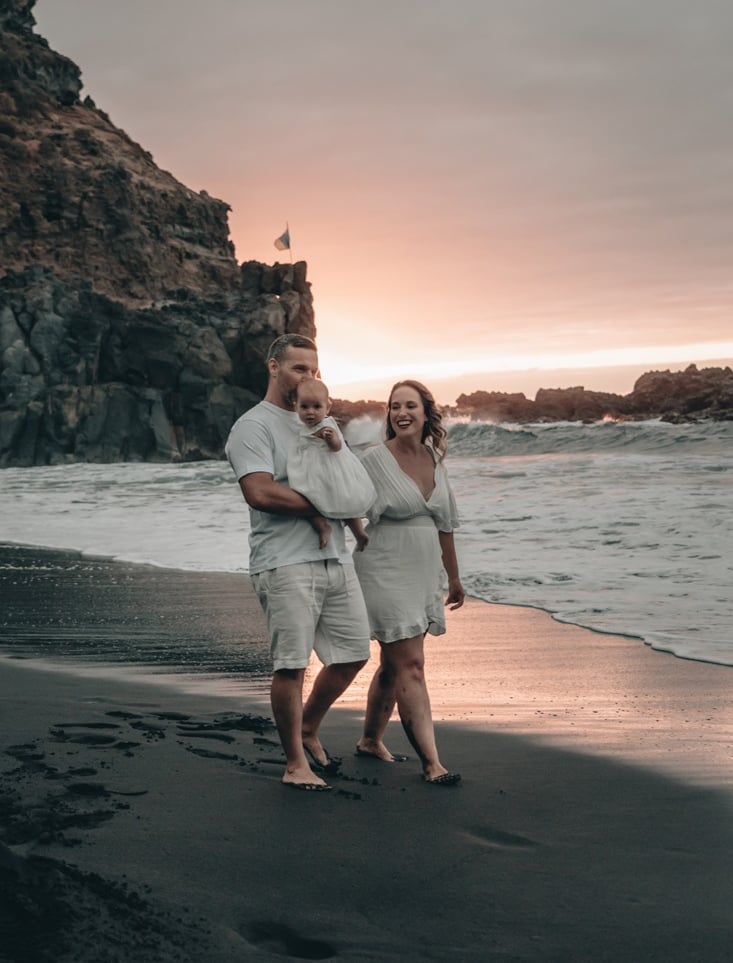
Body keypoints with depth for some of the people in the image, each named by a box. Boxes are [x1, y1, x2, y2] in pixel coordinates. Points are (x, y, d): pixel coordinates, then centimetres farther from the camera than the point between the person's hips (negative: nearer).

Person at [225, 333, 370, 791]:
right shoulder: (254, 426, -5)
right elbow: (260, 492, -19)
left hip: (335, 558, 8)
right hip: (286, 564, -8)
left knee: (353, 654, 10)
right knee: (292, 665, -6)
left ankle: (308, 731, 31)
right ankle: (296, 763, 8)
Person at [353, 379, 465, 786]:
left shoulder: (434, 459, 9)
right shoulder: (376, 460, -8)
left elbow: (444, 524, 17)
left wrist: (453, 578, 22)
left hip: (423, 575, 7)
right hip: (387, 574, -6)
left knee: (393, 664, 16)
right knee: (410, 665, -9)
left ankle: (370, 740, 31)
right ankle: (431, 762, -9)